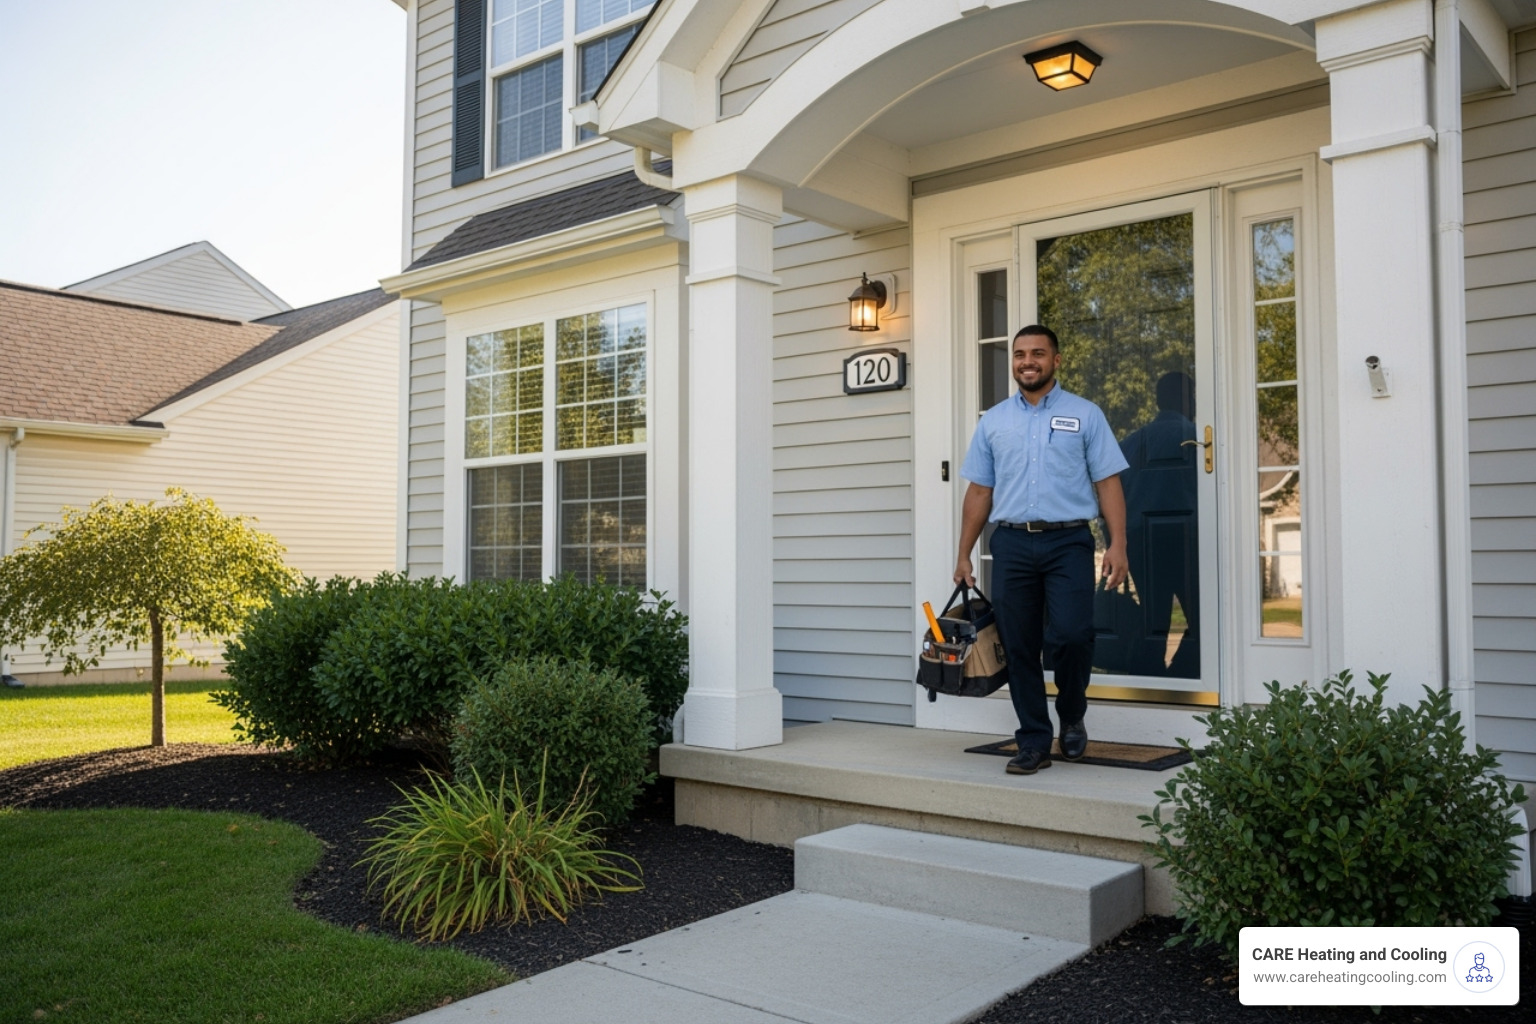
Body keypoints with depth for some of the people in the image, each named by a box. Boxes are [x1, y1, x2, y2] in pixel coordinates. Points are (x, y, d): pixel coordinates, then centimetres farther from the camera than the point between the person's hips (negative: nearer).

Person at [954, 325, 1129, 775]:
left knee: (1070, 635, -14)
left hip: (1068, 540, -2)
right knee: (1019, 647, 3)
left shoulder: (1085, 414, 7)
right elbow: (979, 490, 13)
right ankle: (1034, 743, 13)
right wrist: (964, 555, 9)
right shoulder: (993, 420, 14)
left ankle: (1072, 718, 14)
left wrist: (1117, 543, -9)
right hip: (1011, 543, 3)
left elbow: (1107, 482, 2)